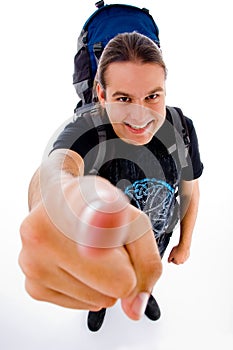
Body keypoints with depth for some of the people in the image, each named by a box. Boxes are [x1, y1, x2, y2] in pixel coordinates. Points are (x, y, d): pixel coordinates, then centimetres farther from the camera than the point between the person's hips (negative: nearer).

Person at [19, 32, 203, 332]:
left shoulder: (181, 129, -25)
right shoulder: (84, 130, -35)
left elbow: (190, 189, -7)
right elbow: (56, 165, -60)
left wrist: (185, 243, 5)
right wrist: (55, 194, -85)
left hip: (159, 234, 3)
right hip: (104, 238, -2)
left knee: (145, 280, 34)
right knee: (102, 283, 28)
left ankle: (145, 294, 73)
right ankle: (99, 303, 67)